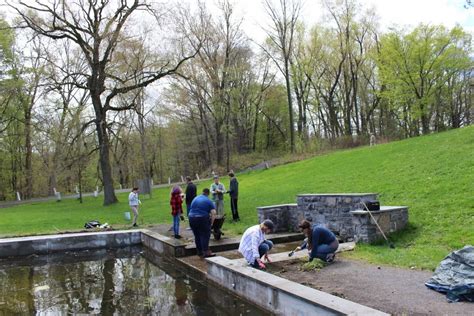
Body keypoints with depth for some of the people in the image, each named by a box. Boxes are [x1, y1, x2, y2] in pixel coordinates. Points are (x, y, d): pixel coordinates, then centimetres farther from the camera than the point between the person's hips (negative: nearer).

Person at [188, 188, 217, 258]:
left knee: (197, 236, 14)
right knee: (205, 235, -1)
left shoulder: (195, 198, 16)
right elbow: (213, 213, -7)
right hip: (202, 219, -5)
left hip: (192, 218, 5)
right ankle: (206, 252, -8)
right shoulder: (209, 201, 2)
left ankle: (199, 252, 21)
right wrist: (211, 222, -1)